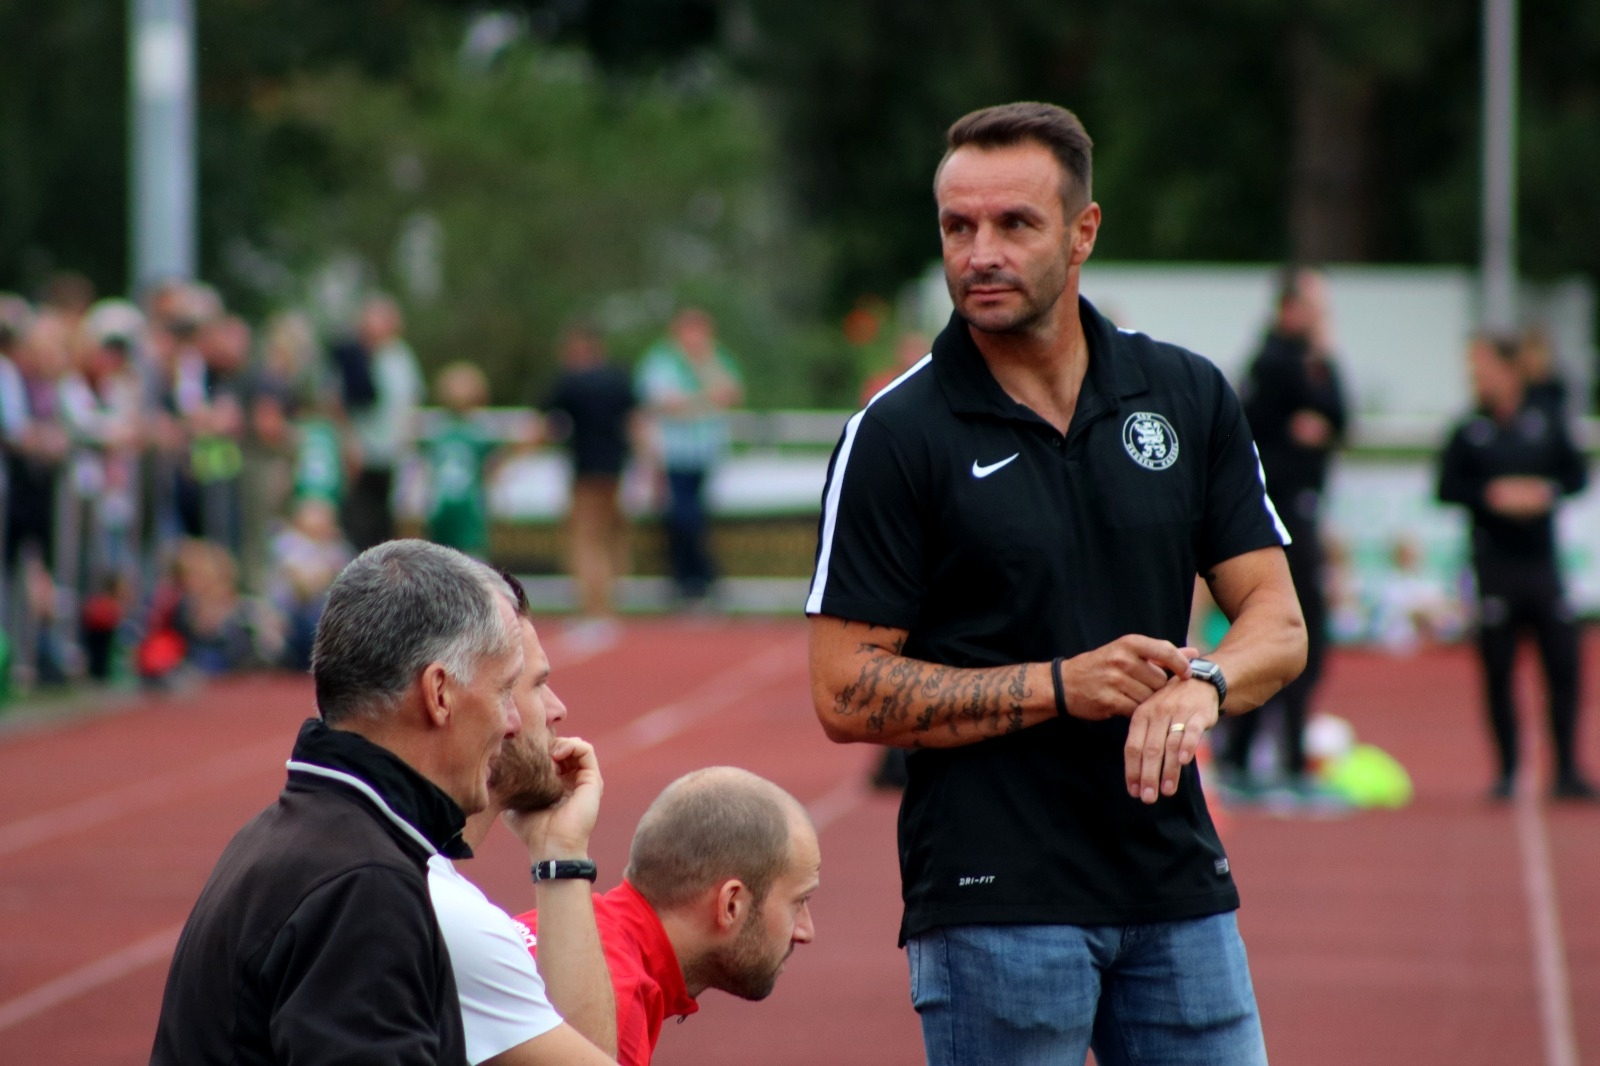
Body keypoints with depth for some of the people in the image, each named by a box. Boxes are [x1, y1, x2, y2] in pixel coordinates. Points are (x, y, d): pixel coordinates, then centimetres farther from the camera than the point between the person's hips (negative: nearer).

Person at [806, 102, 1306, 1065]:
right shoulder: (898, 435, -6)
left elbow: (1278, 621, 7)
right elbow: (847, 695, -8)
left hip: (1179, 885, 4)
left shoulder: (1190, 397, 6)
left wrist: (1204, 685, -16)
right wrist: (1061, 686, -17)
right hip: (995, 903, -4)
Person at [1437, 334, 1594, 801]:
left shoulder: (1547, 424, 5)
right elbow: (1447, 488, -2)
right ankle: (1507, 771, 9)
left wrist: (1546, 490, -9)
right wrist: (1493, 495, -15)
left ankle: (1567, 770, 5)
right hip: (1495, 566, -1)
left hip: (1543, 564, 1)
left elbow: (1577, 473, 9)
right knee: (1497, 671, 0)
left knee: (1564, 665, -2)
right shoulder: (1468, 433, 1)